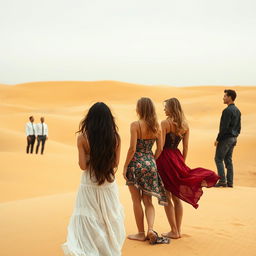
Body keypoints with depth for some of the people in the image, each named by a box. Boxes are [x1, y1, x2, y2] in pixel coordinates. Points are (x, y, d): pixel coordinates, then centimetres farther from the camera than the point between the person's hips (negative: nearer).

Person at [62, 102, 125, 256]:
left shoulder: (83, 137, -11)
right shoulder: (115, 137, -5)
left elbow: (83, 165, -10)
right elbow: (115, 163, 2)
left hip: (90, 185, -2)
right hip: (109, 184, 2)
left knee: (89, 222, 5)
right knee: (109, 219, 16)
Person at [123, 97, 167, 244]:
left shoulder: (135, 125, -12)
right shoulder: (157, 126, 3)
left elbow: (132, 148, -15)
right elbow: (160, 149, 6)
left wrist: (125, 166, -7)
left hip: (136, 163, -5)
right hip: (150, 164, 5)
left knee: (137, 201, 7)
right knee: (148, 201, 13)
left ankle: (141, 233, 13)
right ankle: (151, 229, -5)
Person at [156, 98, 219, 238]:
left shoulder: (165, 123, -11)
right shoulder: (185, 125, 7)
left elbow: (160, 146, -14)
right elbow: (185, 147, 10)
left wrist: (154, 162, -8)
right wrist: (182, 163, 18)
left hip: (165, 158, -6)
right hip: (177, 157, 6)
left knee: (167, 197, 2)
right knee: (176, 197, 14)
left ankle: (174, 231, 5)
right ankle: (178, 230, 18)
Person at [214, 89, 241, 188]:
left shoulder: (227, 110, -17)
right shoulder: (237, 111, 12)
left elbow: (224, 127, -22)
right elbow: (239, 127, 16)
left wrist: (218, 139, -15)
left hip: (226, 138, -9)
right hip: (233, 138, 9)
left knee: (218, 159, -3)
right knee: (228, 160, 11)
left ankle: (222, 181, -6)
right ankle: (230, 182, 11)